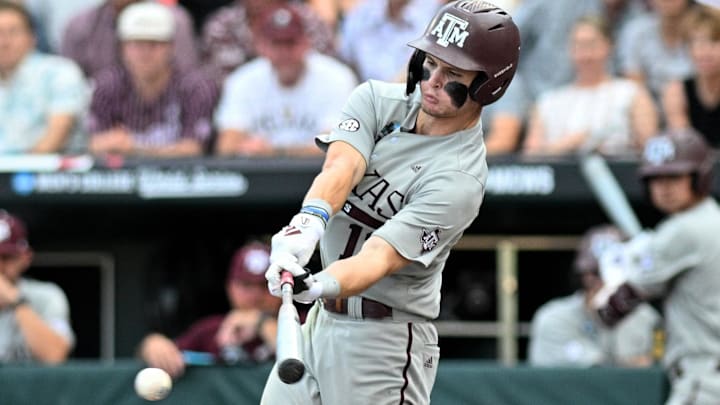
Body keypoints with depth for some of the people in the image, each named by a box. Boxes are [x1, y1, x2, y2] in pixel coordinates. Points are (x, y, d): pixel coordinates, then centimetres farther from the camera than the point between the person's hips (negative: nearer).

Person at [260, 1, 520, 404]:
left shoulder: (461, 179, -18)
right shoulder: (378, 99, 0)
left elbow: (380, 258, -29)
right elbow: (342, 166, -19)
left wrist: (321, 285, -49)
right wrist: (311, 220, -41)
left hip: (386, 340, -6)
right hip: (316, 322, 6)